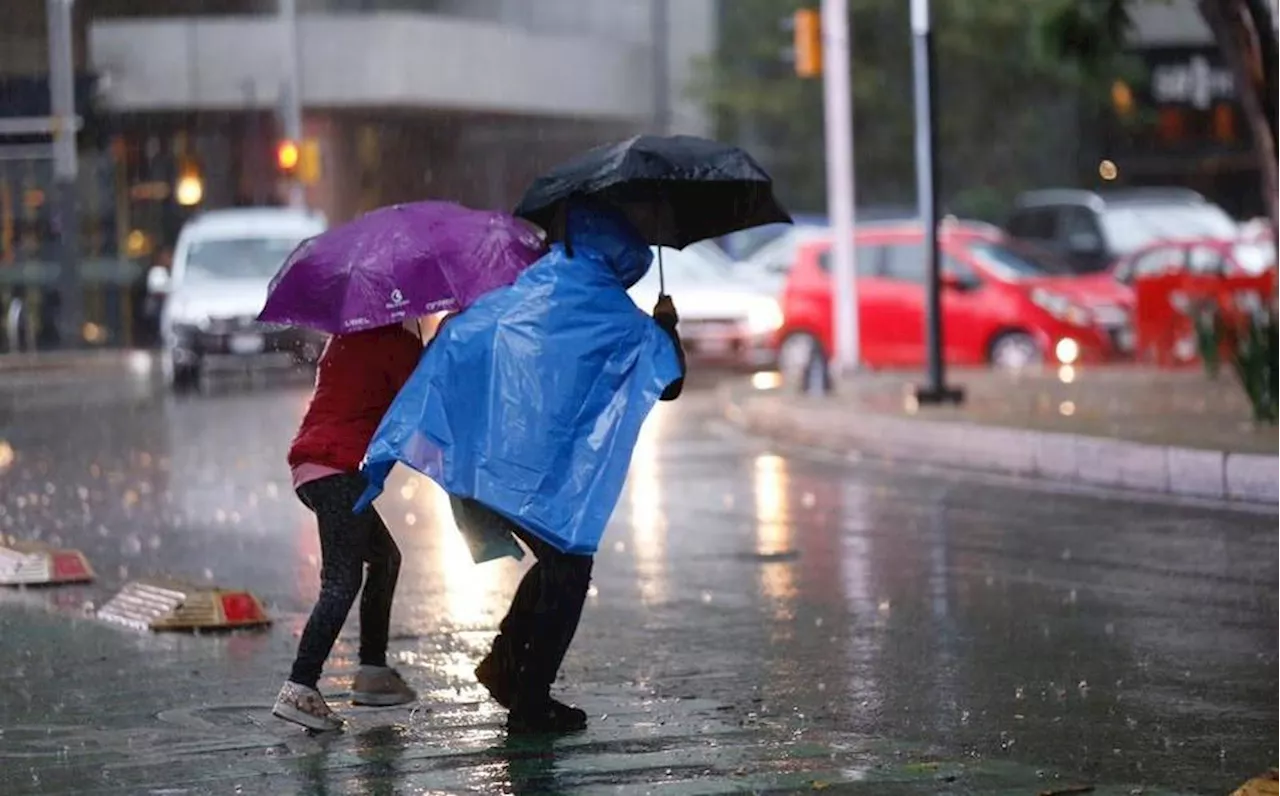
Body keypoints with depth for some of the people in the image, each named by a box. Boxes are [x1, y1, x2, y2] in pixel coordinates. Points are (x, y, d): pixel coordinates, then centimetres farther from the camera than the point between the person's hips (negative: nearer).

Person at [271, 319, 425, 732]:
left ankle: (373, 671, 22)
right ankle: (299, 688, -24)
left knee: (385, 557, 22)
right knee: (342, 582, -13)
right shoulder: (399, 341, -3)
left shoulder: (347, 337, 22)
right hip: (341, 469, -10)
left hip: (310, 463, 10)